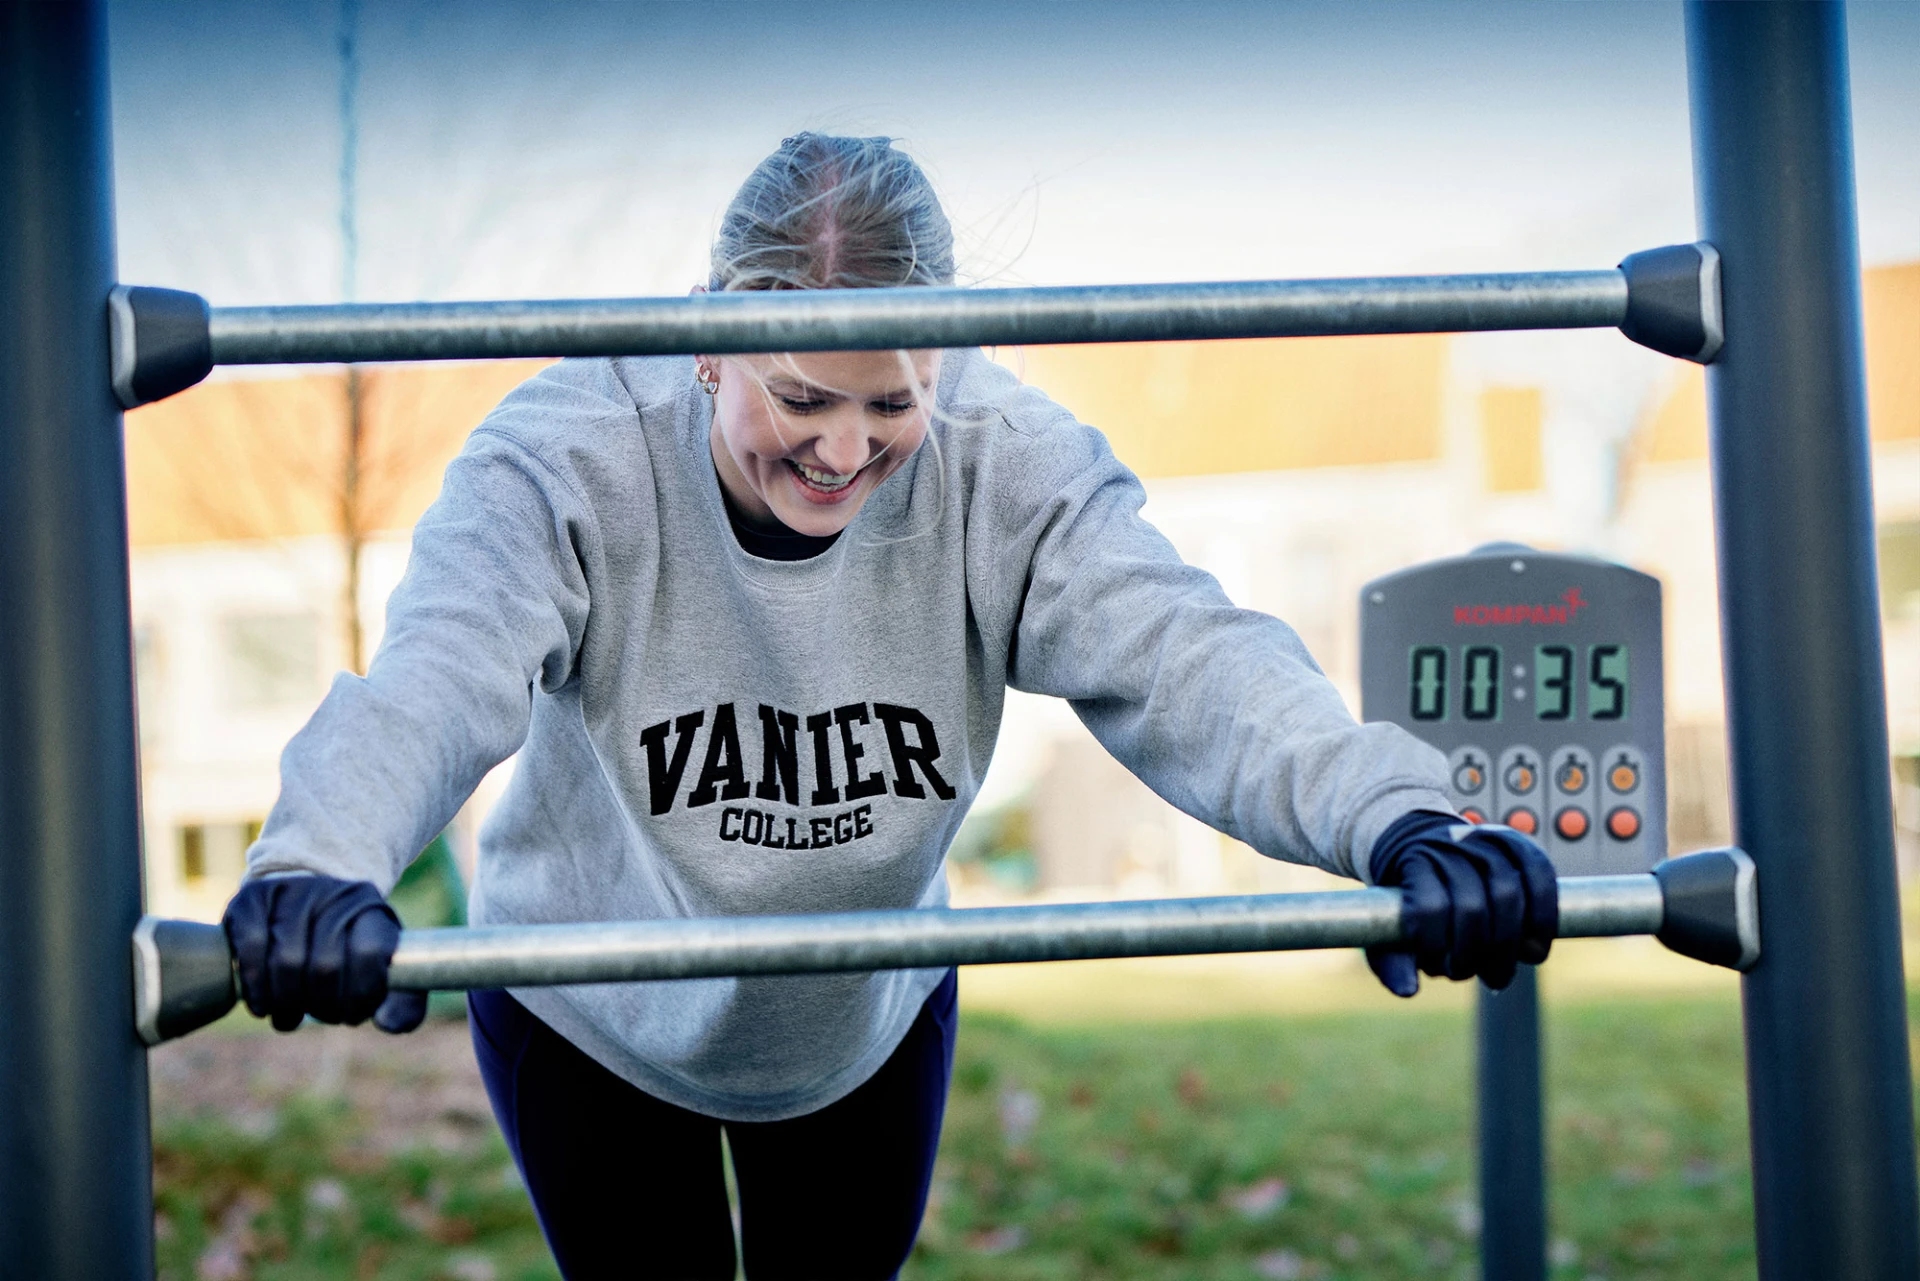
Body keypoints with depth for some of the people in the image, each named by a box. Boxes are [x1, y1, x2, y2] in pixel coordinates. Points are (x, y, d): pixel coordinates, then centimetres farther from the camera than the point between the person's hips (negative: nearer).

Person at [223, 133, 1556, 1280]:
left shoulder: (1009, 465, -27)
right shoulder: (570, 460, -33)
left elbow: (1185, 663, -38)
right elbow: (442, 672, -49)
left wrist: (1398, 822, -58)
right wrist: (320, 863, -72)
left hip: (871, 1022, 2)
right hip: (591, 1018, -2)